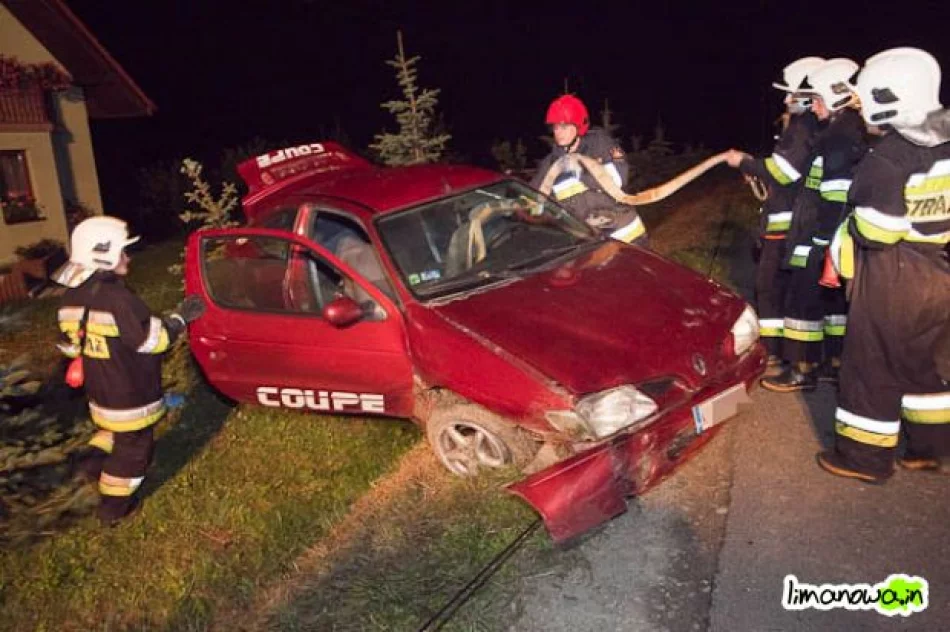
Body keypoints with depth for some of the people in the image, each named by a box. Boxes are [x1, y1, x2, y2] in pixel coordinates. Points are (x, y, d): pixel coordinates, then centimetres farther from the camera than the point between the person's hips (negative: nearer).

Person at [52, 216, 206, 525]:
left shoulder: (71, 298, -2)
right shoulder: (119, 299, -29)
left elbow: (70, 346, 8)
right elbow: (154, 340, -22)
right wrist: (180, 317, -8)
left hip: (99, 391, 8)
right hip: (131, 395, -8)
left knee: (114, 428, 36)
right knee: (132, 448, 12)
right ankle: (114, 507, 25)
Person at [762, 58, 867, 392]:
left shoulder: (841, 134, -17)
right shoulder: (856, 130, 14)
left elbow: (836, 200, -23)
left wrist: (820, 245, -22)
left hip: (824, 237, -10)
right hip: (835, 236, 10)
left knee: (804, 299, -2)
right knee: (835, 298, 16)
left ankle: (803, 371, 6)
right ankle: (836, 363, 25)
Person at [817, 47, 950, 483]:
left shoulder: (886, 160, -21)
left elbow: (873, 233, -21)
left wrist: (849, 226, -4)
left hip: (890, 282, -8)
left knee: (871, 366, 5)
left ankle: (865, 458, 17)